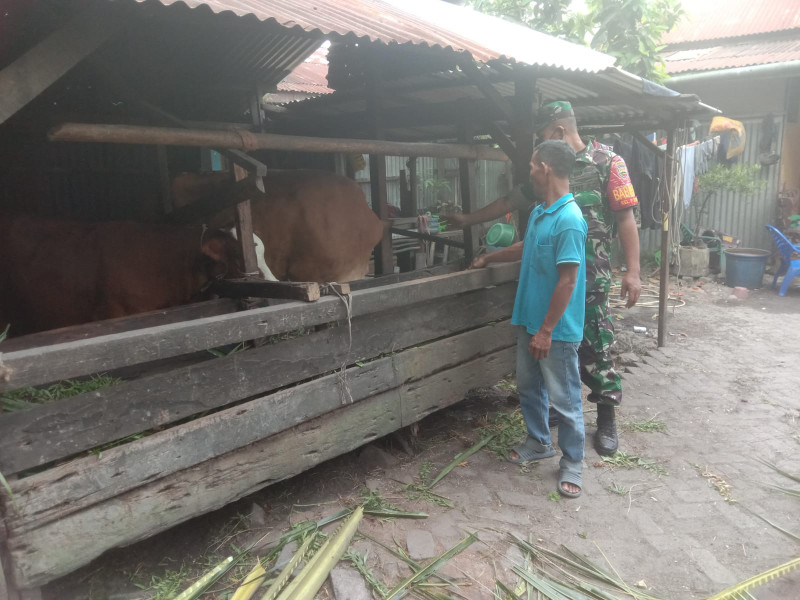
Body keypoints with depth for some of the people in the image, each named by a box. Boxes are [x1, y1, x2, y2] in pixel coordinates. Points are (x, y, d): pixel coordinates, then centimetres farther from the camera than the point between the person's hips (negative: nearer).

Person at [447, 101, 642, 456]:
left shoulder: (606, 162, -4)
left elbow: (625, 217, -9)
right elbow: (510, 202, 21)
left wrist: (632, 271, -16)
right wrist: (466, 220, 24)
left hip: (590, 274, -5)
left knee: (594, 345, -2)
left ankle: (607, 419, 14)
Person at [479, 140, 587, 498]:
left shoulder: (569, 220, -22)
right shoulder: (539, 212, 7)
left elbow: (568, 281, -23)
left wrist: (546, 331, -21)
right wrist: (489, 259, 39)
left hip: (556, 329, -9)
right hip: (530, 320, 9)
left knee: (564, 398, 5)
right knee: (529, 387, 21)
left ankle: (572, 462, 22)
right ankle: (539, 443, 40)